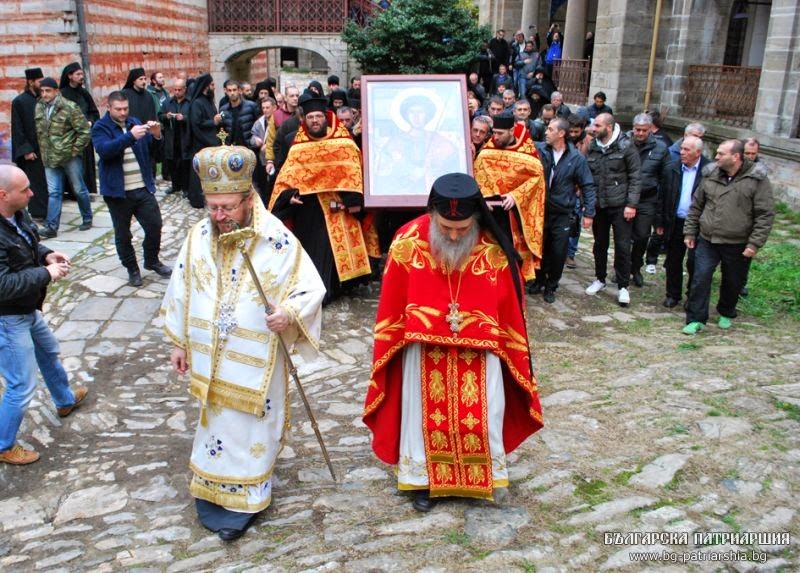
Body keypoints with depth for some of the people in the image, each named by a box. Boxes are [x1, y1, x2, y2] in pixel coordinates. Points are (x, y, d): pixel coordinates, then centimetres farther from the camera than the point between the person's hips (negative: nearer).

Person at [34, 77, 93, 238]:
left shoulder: (69, 107, -11)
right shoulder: (39, 108, 5)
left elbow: (84, 131, -12)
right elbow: (39, 131, 16)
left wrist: (75, 150, -12)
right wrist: (44, 151, 10)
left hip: (69, 157, -4)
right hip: (50, 158, 4)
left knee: (79, 189, 9)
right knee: (53, 193, 4)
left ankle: (87, 219, 26)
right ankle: (51, 227, 5)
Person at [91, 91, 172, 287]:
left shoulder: (135, 122, 10)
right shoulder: (100, 128, -5)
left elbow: (152, 147, 9)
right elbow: (104, 150, -24)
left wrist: (156, 135, -14)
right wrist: (130, 136, -35)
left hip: (143, 188, 4)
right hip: (118, 191, -3)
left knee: (155, 225, 6)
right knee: (122, 234, 7)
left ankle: (152, 261, 28)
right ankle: (132, 269, 23)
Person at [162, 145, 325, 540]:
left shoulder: (278, 241, -18)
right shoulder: (198, 237, -5)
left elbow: (312, 289, -10)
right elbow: (181, 291, 7)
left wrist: (289, 313, -30)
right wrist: (178, 342, 11)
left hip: (257, 360, -4)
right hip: (211, 358, 4)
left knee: (250, 427, 10)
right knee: (218, 420, 21)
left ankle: (242, 498, 29)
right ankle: (214, 489, 40)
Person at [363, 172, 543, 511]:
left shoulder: (494, 249, -16)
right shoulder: (408, 242, -16)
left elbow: (510, 307, -4)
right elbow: (392, 306, -5)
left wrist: (510, 354, 3)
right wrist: (391, 352, 1)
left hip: (479, 350, 0)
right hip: (424, 349, 0)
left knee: (481, 415, 8)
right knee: (425, 413, 12)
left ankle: (482, 477, 33)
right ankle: (425, 478, 32)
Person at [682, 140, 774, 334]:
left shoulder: (757, 179, -9)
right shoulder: (711, 176, 2)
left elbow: (765, 215, -10)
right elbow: (696, 207, 11)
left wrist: (754, 244, -14)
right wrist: (690, 232, 9)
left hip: (737, 245, -2)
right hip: (707, 241, 2)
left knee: (732, 282, 14)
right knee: (700, 279, -3)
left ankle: (726, 314, 37)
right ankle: (696, 319, 6)